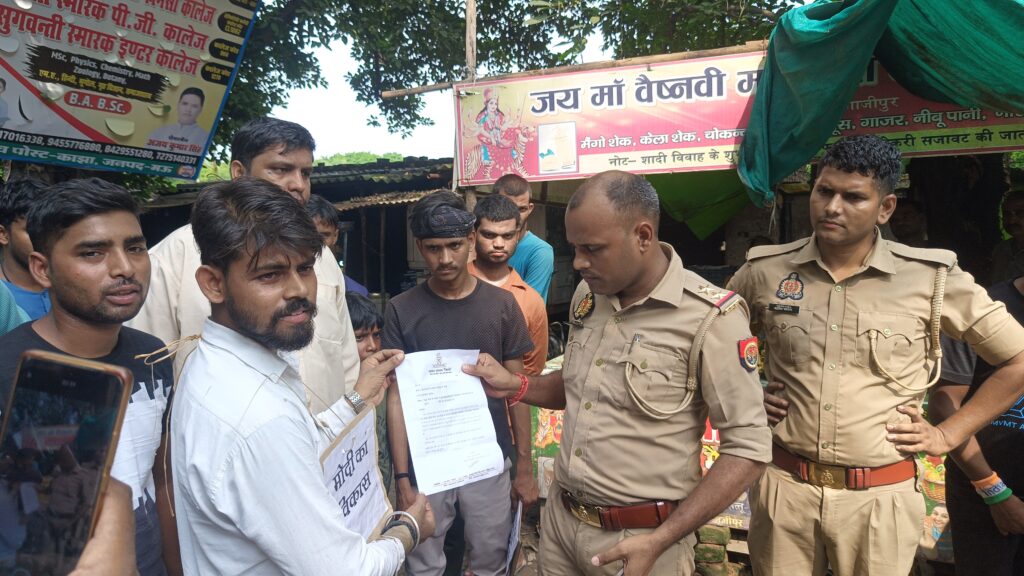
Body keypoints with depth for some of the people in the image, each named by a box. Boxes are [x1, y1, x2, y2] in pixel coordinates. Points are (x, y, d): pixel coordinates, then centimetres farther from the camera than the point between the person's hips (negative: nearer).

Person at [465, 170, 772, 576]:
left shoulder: (710, 316, -19)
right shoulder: (587, 294, 1)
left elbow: (748, 447, -16)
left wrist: (658, 542, -20)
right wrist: (515, 387, -3)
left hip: (638, 538, -6)